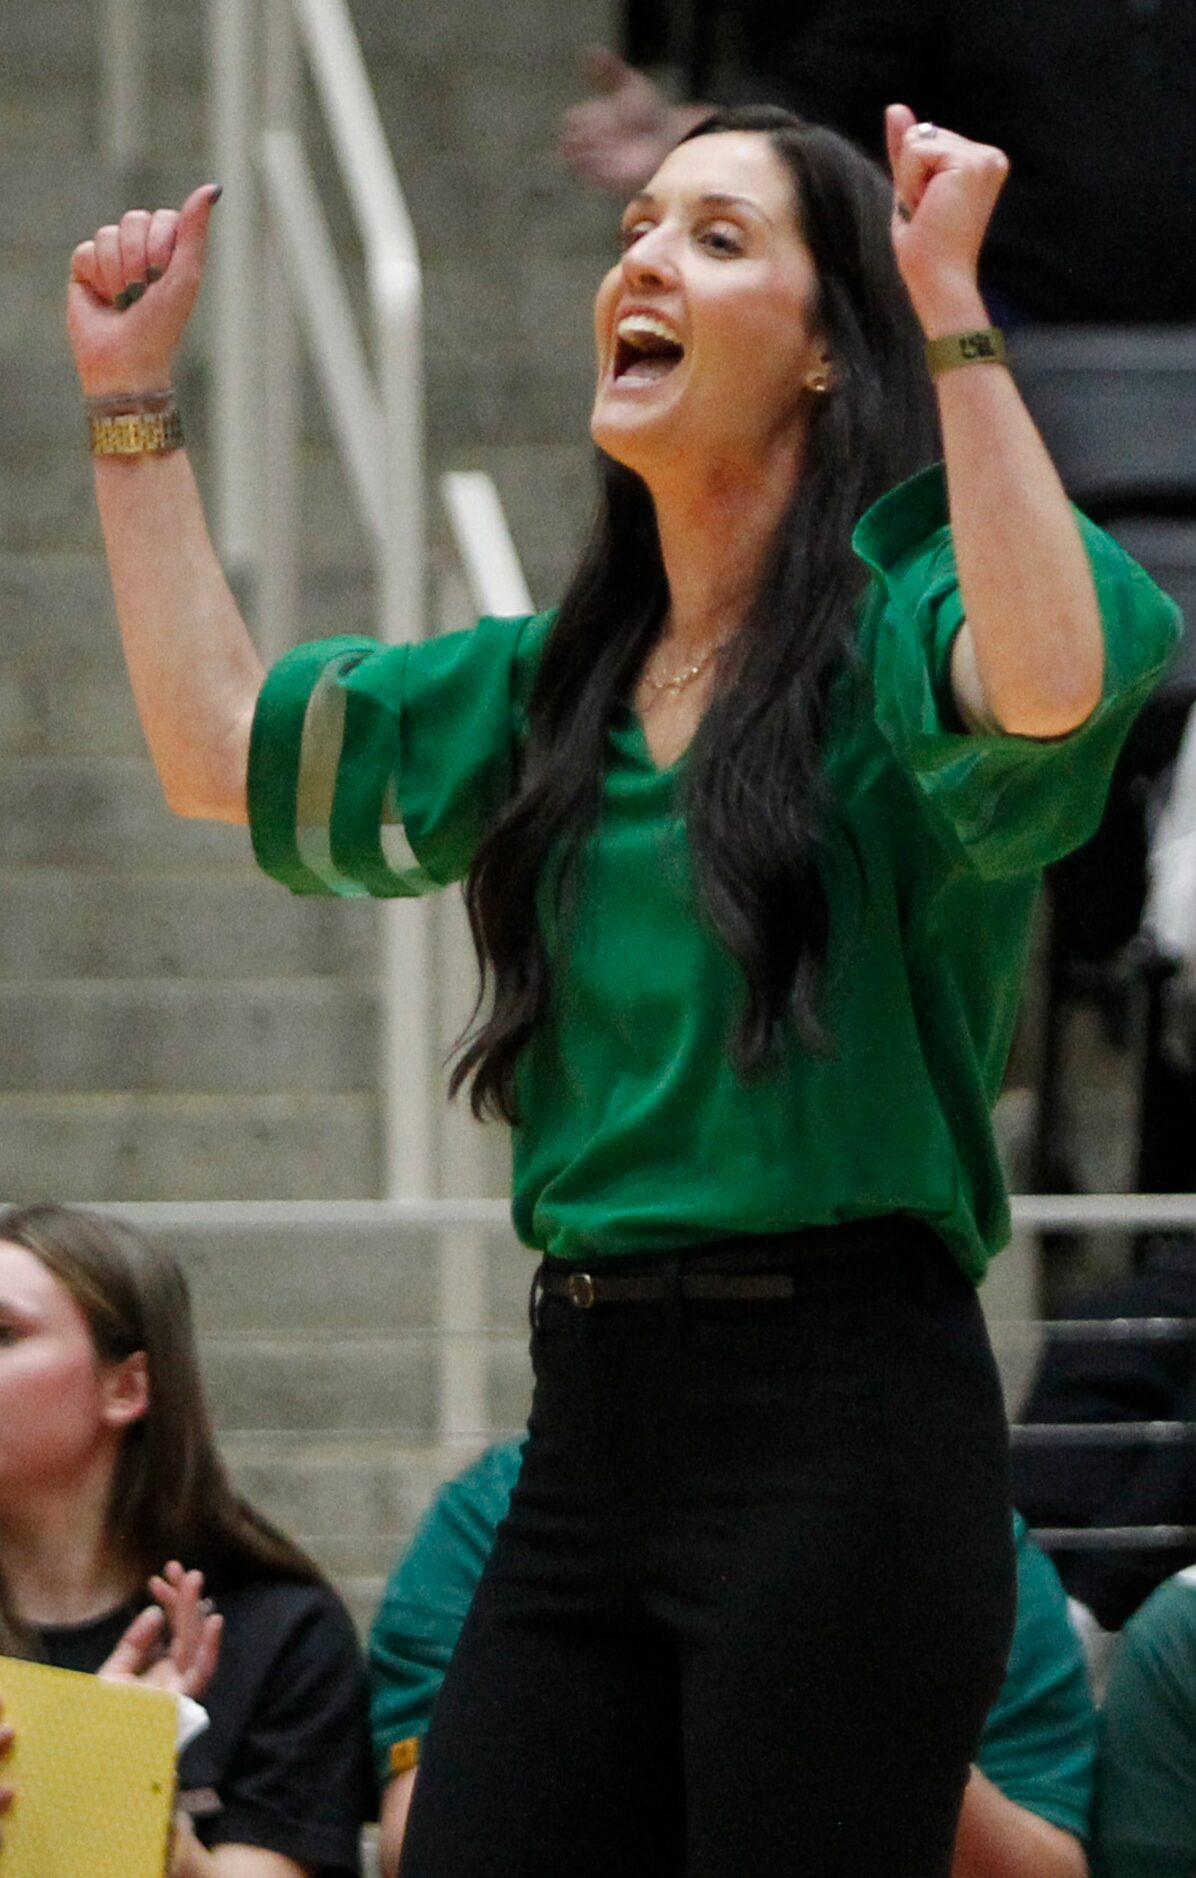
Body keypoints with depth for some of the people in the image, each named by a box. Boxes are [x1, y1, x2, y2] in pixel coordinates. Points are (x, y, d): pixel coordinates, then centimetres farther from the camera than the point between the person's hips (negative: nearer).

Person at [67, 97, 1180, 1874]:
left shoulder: (895, 628, -4)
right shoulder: (555, 684, 18)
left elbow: (1052, 681, -28)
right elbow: (221, 749, 23)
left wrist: (955, 313, -26)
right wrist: (133, 398, 23)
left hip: (838, 1412, -7)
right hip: (592, 1427, 7)